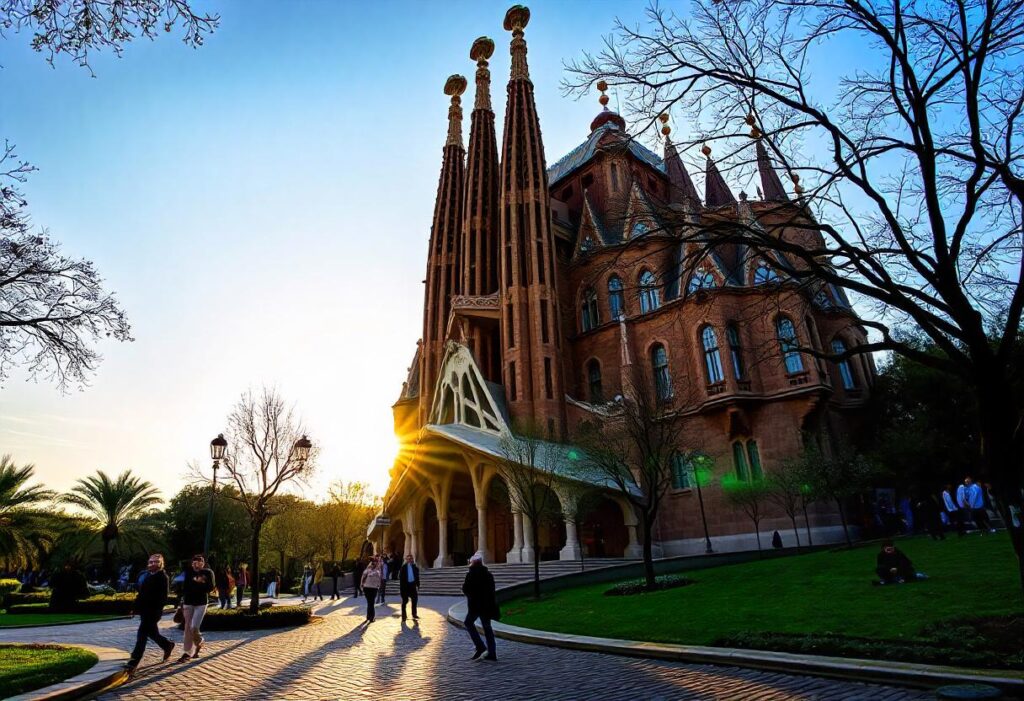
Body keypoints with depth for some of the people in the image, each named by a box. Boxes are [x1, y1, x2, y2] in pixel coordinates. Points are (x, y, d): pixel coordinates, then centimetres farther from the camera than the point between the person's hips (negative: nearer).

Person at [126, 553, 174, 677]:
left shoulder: (163, 577, -11)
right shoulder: (145, 575, 12)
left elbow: (163, 597, -14)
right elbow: (141, 593, 17)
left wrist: (156, 610, -20)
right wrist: (135, 607, 12)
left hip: (153, 612, -8)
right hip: (144, 610, 8)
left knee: (142, 635, -9)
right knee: (152, 633, 18)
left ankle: (133, 663, -4)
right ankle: (168, 646, 38)